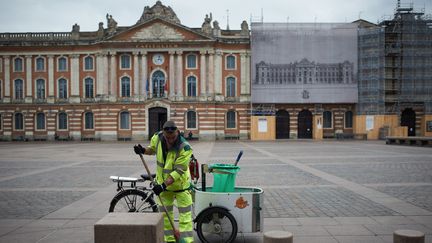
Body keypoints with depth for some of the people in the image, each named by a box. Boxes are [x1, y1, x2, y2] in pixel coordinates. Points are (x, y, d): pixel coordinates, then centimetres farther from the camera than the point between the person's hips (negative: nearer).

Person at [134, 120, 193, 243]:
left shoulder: (185, 148, -29)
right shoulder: (157, 137, -13)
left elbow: (179, 171, -29)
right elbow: (152, 149, 9)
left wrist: (164, 185, -35)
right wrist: (143, 150, -12)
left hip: (181, 184, -5)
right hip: (163, 183, 5)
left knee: (185, 215, -1)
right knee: (165, 215, 13)